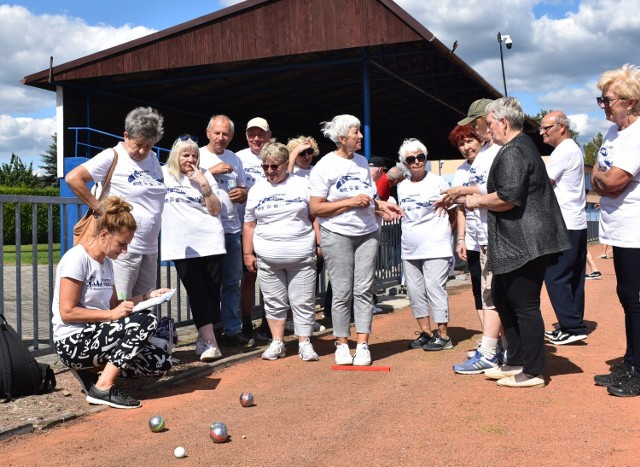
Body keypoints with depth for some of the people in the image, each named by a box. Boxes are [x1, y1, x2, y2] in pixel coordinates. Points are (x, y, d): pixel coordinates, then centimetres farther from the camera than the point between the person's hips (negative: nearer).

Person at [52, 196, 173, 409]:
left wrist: (146, 296, 2)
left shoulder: (107, 262, 11)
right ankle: (103, 388, -18)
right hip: (72, 342, -8)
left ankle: (93, 369, 8)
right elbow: (67, 312, -18)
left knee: (161, 363, -4)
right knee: (146, 321, -25)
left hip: (98, 335, 8)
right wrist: (112, 314, -22)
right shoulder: (76, 259, -14)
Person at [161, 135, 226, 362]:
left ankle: (204, 338, 16)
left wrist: (204, 185, -9)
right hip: (182, 246, -1)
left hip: (210, 241, 1)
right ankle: (210, 342, -8)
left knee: (212, 291, 3)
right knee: (197, 292, -7)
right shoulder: (163, 173, 6)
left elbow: (215, 210, 1)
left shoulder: (205, 175, 6)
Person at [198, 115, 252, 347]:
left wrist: (242, 193, -2)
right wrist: (211, 170, -17)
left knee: (232, 282, 8)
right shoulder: (199, 155, 0)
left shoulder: (235, 159, 15)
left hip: (232, 229, 5)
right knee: (208, 283, 1)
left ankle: (233, 330, 14)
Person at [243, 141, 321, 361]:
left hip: (302, 257, -2)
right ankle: (277, 342, 17)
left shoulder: (302, 185, 4)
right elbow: (249, 225, 12)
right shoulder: (257, 190, 10)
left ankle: (305, 343, 9)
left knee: (303, 302, 1)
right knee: (274, 303, 7)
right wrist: (248, 254, 7)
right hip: (268, 259, 2)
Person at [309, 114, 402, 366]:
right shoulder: (325, 166, -5)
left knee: (364, 290, 0)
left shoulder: (362, 162, 14)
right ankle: (342, 345, 10)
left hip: (367, 233, 5)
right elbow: (316, 208, -9)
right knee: (342, 293, -1)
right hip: (337, 235, -5)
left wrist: (381, 205, 4)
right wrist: (351, 202, -15)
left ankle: (362, 345, 3)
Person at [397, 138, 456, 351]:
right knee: (415, 291, 9)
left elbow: (453, 212, 2)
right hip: (410, 250, 6)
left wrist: (437, 229, 2)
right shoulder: (402, 187, 10)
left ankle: (443, 335, 4)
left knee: (435, 289, -5)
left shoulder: (437, 182, -5)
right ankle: (426, 333, 21)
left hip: (435, 248, -6)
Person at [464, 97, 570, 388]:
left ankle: (533, 372, 6)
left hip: (523, 243, -11)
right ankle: (516, 361, 26)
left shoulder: (512, 153, -16)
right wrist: (478, 196, 16)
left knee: (524, 306, -3)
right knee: (503, 299, 17)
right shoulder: (523, 146, 18)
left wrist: (478, 200, -9)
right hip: (517, 244, 11)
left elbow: (507, 198, -25)